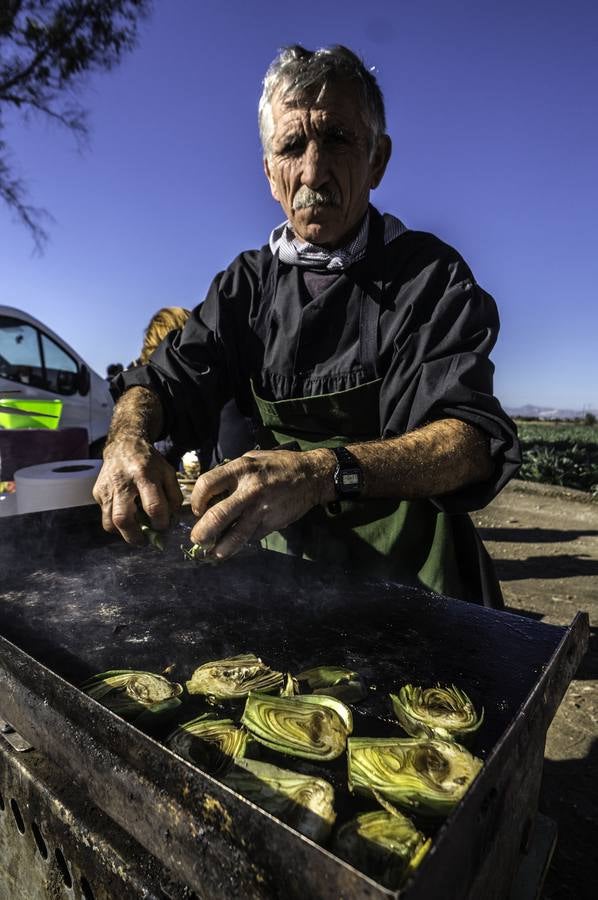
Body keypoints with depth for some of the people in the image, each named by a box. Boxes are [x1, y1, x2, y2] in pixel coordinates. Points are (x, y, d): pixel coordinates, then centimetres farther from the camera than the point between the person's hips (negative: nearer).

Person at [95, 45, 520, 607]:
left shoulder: (431, 275, -6)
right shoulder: (248, 282, 7)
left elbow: (475, 442, -19)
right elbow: (167, 380, 3)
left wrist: (325, 472, -37)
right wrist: (128, 438, -21)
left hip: (405, 574, -2)